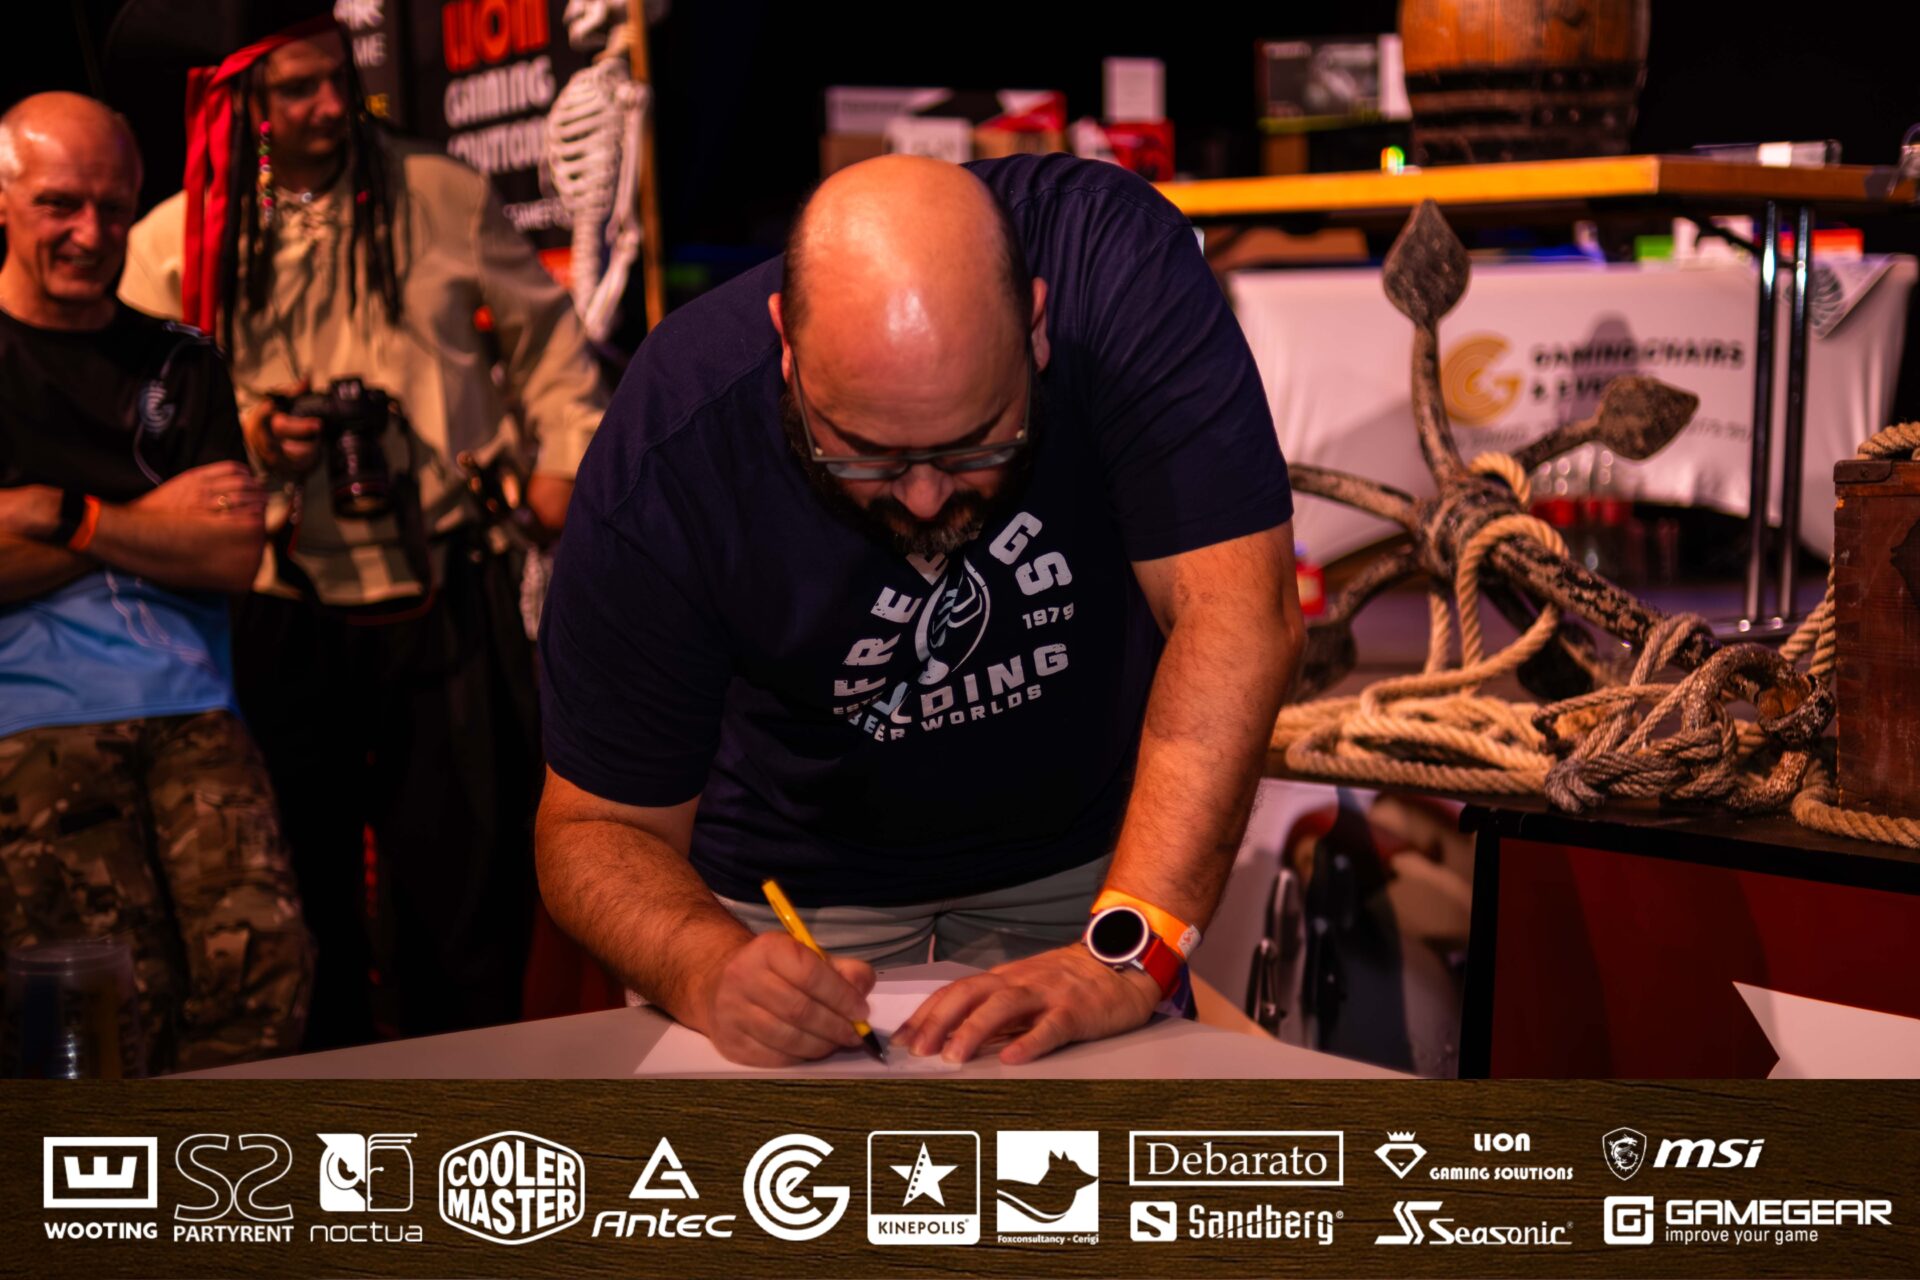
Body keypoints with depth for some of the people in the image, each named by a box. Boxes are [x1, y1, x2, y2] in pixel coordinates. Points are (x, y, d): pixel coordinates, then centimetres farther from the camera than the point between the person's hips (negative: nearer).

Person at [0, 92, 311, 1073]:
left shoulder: (180, 363, 21)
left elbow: (236, 556, 10)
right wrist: (155, 522, 3)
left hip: (189, 710, 3)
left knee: (264, 958, -19)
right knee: (123, 1008, -19)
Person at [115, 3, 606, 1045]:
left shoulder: (442, 197, 4)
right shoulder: (171, 246, 3)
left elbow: (542, 334, 16)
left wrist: (567, 455, 4)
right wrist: (240, 439, -10)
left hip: (447, 604, 0)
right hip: (281, 619, 0)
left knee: (470, 866, 4)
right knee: (299, 891, 9)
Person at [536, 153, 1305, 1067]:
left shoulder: (1111, 261, -26)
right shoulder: (661, 466, -25)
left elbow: (1236, 612, -30)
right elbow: (601, 825, -15)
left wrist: (1127, 955, -38)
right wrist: (711, 972, -36)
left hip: (1078, 858, 1)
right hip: (801, 886, -1)